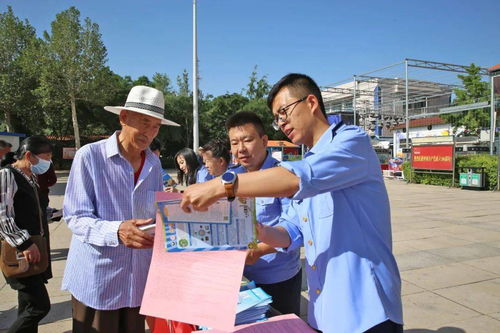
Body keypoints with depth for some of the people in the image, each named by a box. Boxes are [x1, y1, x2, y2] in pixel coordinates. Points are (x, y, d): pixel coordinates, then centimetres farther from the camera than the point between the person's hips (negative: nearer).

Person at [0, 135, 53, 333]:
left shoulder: (31, 177, 13)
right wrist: (24, 243, -24)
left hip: (33, 250, 9)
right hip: (20, 254, -9)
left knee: (28, 306, 17)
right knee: (40, 305, -9)